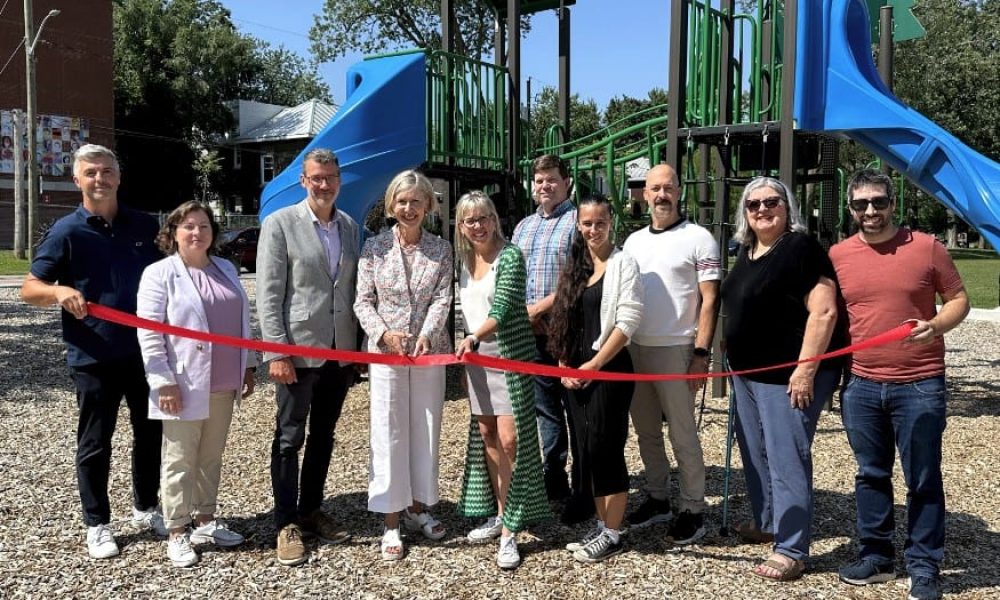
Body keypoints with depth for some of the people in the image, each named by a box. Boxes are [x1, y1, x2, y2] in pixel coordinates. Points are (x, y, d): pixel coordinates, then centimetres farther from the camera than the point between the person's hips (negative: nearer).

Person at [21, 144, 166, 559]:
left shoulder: (145, 226, 5)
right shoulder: (66, 232, -5)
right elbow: (29, 289, -4)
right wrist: (60, 292, -26)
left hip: (146, 351, 3)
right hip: (93, 357, -3)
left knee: (151, 433, 14)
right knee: (95, 443, 7)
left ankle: (146, 507, 32)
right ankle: (97, 524, 22)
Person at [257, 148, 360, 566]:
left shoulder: (349, 226, 9)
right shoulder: (279, 224, -6)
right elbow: (268, 294, -9)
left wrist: (357, 344, 9)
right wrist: (276, 352, -15)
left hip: (340, 352, 5)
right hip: (298, 351, -5)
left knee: (323, 436, 15)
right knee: (289, 438, 5)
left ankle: (311, 511, 29)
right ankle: (287, 523, 17)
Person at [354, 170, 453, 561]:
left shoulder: (441, 249, 4)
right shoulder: (375, 247, 1)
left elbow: (442, 298, -5)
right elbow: (363, 301, -1)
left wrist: (426, 334, -21)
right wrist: (384, 333, -17)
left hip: (429, 352, 2)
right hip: (385, 352, -2)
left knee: (426, 431, 11)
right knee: (388, 435, 1)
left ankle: (418, 507, 28)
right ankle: (391, 522, 11)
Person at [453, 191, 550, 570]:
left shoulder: (510, 256, -9)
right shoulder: (464, 261, 11)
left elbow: (504, 307, -20)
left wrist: (475, 336, -31)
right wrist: (467, 345, 15)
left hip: (510, 356, -7)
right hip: (476, 357, 7)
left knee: (510, 439, -9)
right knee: (485, 435, 11)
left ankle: (509, 530, -1)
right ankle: (498, 515, 25)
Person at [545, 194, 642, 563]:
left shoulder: (623, 263, -5)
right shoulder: (575, 266, 13)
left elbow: (628, 320, -13)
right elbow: (563, 320, 14)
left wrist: (595, 364, -14)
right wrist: (564, 366, 3)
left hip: (609, 368, -6)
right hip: (576, 371, 7)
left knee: (606, 448, -3)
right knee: (585, 449, 10)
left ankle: (612, 534, 9)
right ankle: (601, 525, 22)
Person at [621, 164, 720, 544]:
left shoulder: (698, 238, -4)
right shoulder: (634, 240, 13)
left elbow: (709, 299, -7)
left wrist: (701, 353, -13)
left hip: (675, 351, -6)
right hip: (634, 349, 6)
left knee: (683, 435, 1)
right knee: (646, 431, 14)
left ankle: (692, 510, 13)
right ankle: (657, 499, 28)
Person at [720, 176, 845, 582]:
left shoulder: (801, 248, -14)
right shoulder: (748, 252, 12)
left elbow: (823, 312, -20)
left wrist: (806, 370, -24)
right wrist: (735, 362, 21)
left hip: (788, 376, -9)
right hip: (748, 373, 9)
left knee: (786, 459, -4)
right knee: (754, 452, 18)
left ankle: (791, 550, 4)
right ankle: (767, 523, 35)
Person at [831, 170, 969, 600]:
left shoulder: (926, 247, -4)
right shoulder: (838, 255, 4)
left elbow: (959, 299, 2)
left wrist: (936, 326, -17)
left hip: (919, 386, -3)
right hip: (861, 386, 3)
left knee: (923, 480, 5)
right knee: (871, 476, 14)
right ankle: (875, 556, 27)